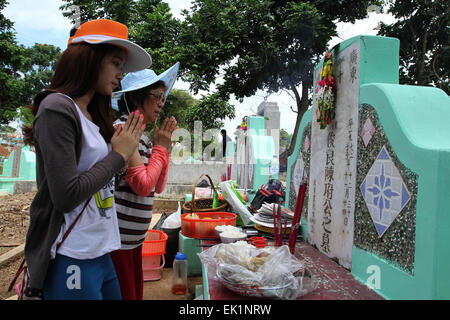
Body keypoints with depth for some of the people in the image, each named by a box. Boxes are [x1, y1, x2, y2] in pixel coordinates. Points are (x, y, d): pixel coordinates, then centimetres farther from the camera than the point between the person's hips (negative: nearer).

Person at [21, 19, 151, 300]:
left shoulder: (92, 116, 12)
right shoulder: (57, 108, -13)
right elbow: (67, 196, -21)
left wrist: (127, 148, 2)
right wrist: (118, 154, -12)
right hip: (71, 260, -8)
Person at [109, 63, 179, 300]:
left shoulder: (143, 137, 13)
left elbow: (158, 187, 12)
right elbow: (142, 185, -21)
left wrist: (163, 147, 5)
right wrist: (160, 148, -8)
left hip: (135, 236, 9)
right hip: (118, 238, -9)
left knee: (136, 293, 18)